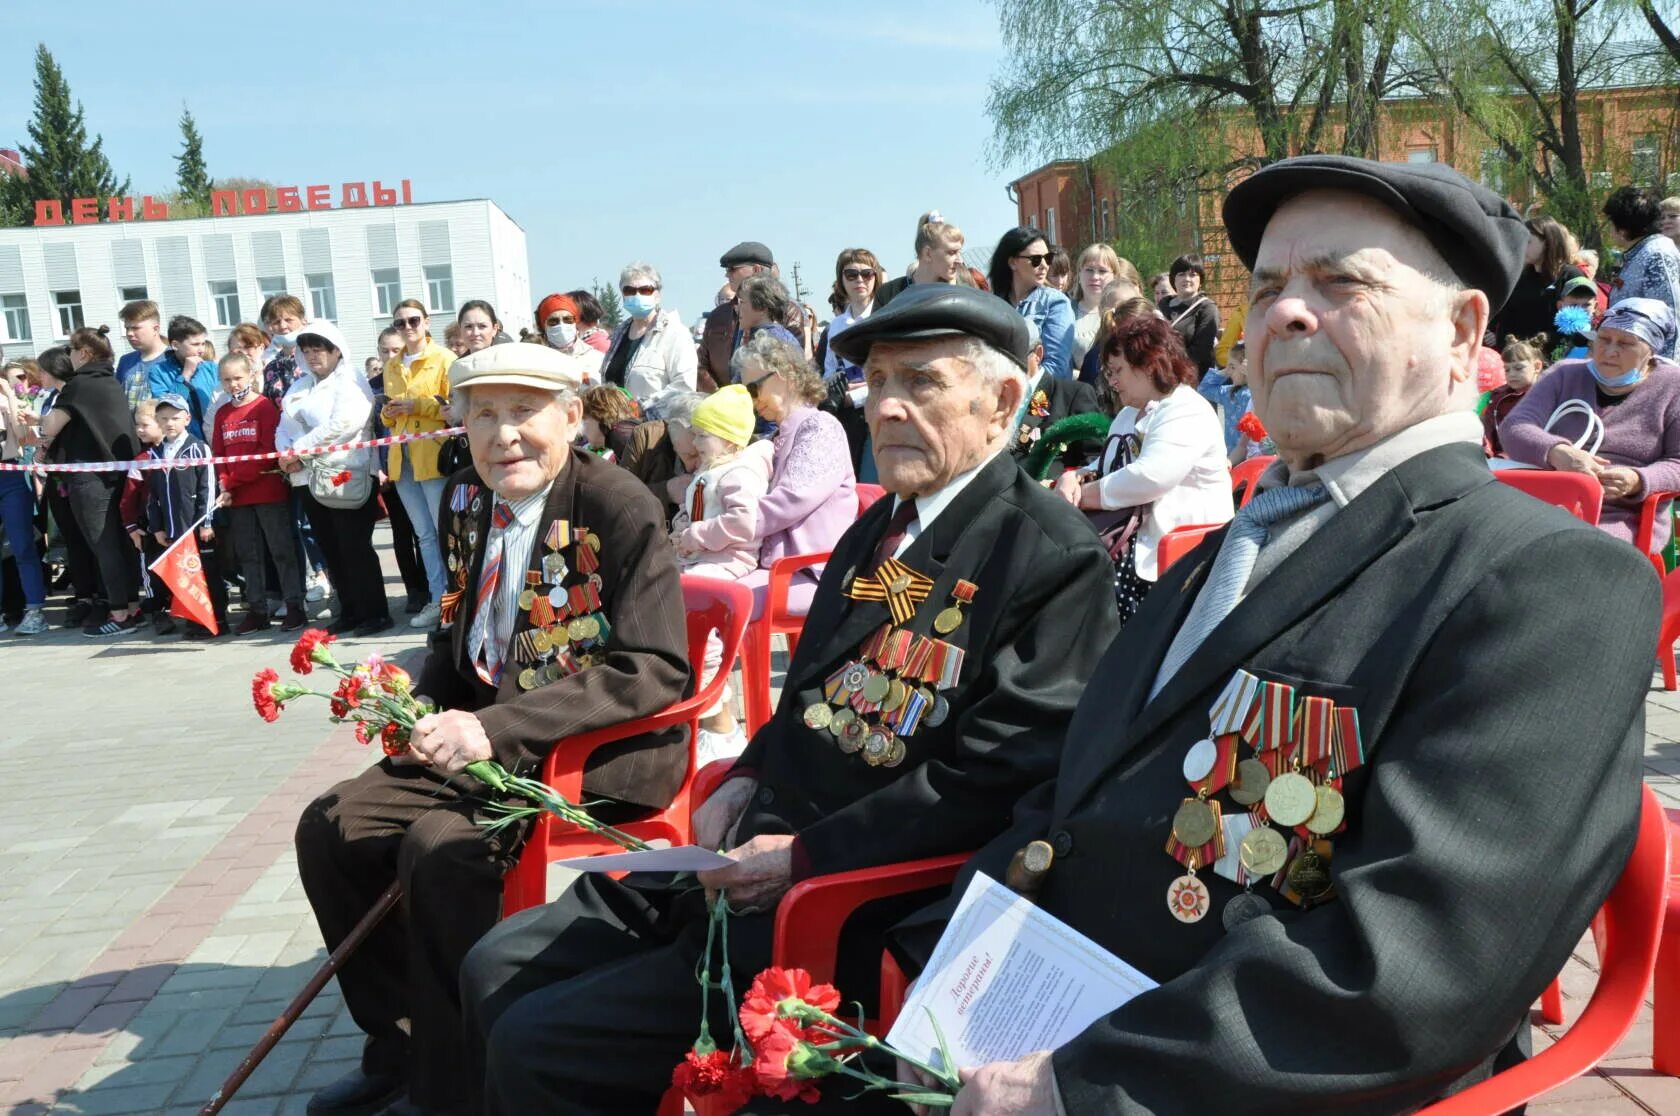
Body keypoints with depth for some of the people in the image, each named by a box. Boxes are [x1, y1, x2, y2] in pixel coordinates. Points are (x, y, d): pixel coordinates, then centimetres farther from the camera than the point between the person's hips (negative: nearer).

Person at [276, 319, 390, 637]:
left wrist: (299, 450, -14)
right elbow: (285, 428, 13)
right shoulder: (300, 386, 19)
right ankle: (350, 612, 18)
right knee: (331, 550, 10)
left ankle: (375, 613, 1)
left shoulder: (350, 382, -4)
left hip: (346, 477, -7)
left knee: (356, 549, -6)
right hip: (311, 478, 7)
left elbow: (340, 425, -18)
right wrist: (287, 453, -9)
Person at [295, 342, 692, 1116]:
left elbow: (657, 671, -24)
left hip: (597, 749, -8)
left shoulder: (620, 506, -16)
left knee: (440, 846, -27)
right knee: (331, 826, -3)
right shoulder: (469, 501, 6)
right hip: (484, 732, 8)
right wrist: (424, 711, -1)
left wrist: (499, 727, -30)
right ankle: (397, 1045, 16)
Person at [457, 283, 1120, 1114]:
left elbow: (992, 781, -20)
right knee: (497, 969, 7)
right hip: (751, 850, 9)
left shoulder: (1051, 559, -13)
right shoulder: (879, 527, 16)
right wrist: (745, 781, 6)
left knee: (535, 1046, -11)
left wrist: (805, 855, -19)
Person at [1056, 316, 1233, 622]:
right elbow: (1106, 469, 28)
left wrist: (1080, 495, -13)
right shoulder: (1128, 414, 23)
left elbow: (1149, 478, -23)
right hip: (1132, 541, 9)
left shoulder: (1188, 413, -9)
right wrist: (1075, 479, 3)